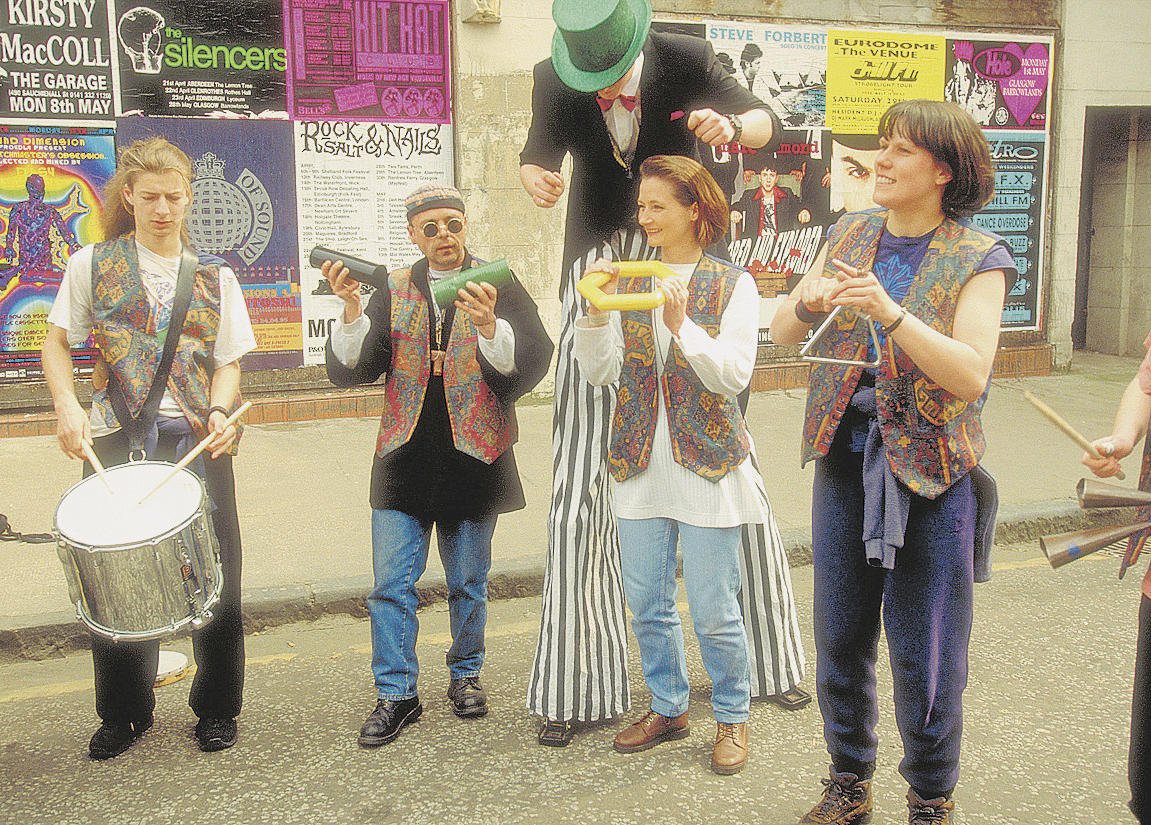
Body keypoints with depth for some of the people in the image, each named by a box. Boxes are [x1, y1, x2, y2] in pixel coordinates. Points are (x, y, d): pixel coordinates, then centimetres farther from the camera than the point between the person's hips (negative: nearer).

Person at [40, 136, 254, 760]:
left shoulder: (215, 279, 9)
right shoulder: (93, 264, 5)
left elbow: (228, 363, 8)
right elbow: (57, 344, 7)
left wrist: (219, 411, -13)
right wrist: (68, 406, -10)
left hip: (198, 441, 1)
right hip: (117, 442, -1)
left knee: (214, 579, 2)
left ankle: (216, 709, 21)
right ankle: (123, 714, 24)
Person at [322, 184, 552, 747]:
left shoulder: (499, 288, 0)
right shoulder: (392, 292, 6)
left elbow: (531, 363, -13)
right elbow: (347, 372, -2)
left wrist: (489, 326, -32)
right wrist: (352, 309, -19)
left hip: (473, 456, -1)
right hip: (404, 457, 2)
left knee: (468, 583, 11)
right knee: (391, 584, -1)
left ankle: (465, 674, 31)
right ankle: (396, 694, 12)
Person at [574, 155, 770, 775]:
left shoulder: (732, 285, -3)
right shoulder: (628, 281, 8)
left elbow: (734, 375, -12)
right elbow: (601, 371, 2)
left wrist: (682, 324, -23)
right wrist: (595, 311, -13)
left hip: (707, 462, -4)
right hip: (640, 463, 4)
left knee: (714, 610, 1)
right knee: (646, 601, 12)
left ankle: (732, 717, 23)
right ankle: (668, 707, 32)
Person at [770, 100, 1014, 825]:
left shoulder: (976, 258, -6)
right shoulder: (851, 235, 8)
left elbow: (971, 374, -18)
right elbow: (781, 332, 6)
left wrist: (890, 311, -29)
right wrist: (807, 302, -16)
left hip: (933, 471, -4)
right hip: (845, 460, 4)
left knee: (925, 653, 3)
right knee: (840, 636, 12)